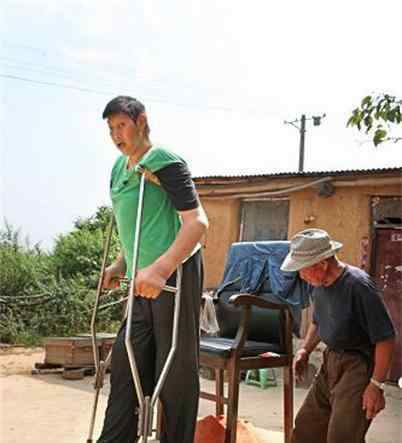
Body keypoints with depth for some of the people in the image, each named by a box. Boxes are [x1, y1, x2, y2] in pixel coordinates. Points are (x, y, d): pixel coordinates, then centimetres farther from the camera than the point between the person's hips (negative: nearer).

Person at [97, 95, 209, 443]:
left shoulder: (163, 161, -10)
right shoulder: (120, 167, 17)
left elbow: (197, 221, -19)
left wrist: (160, 269, -30)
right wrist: (121, 265, 20)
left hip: (174, 273, -9)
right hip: (145, 278, 9)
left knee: (176, 365, 0)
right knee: (127, 362, 9)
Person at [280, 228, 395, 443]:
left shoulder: (358, 286, -23)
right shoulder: (320, 285, 1)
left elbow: (385, 338, -21)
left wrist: (376, 385, -20)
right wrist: (305, 350, 5)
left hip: (358, 365, -8)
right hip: (330, 361, 8)